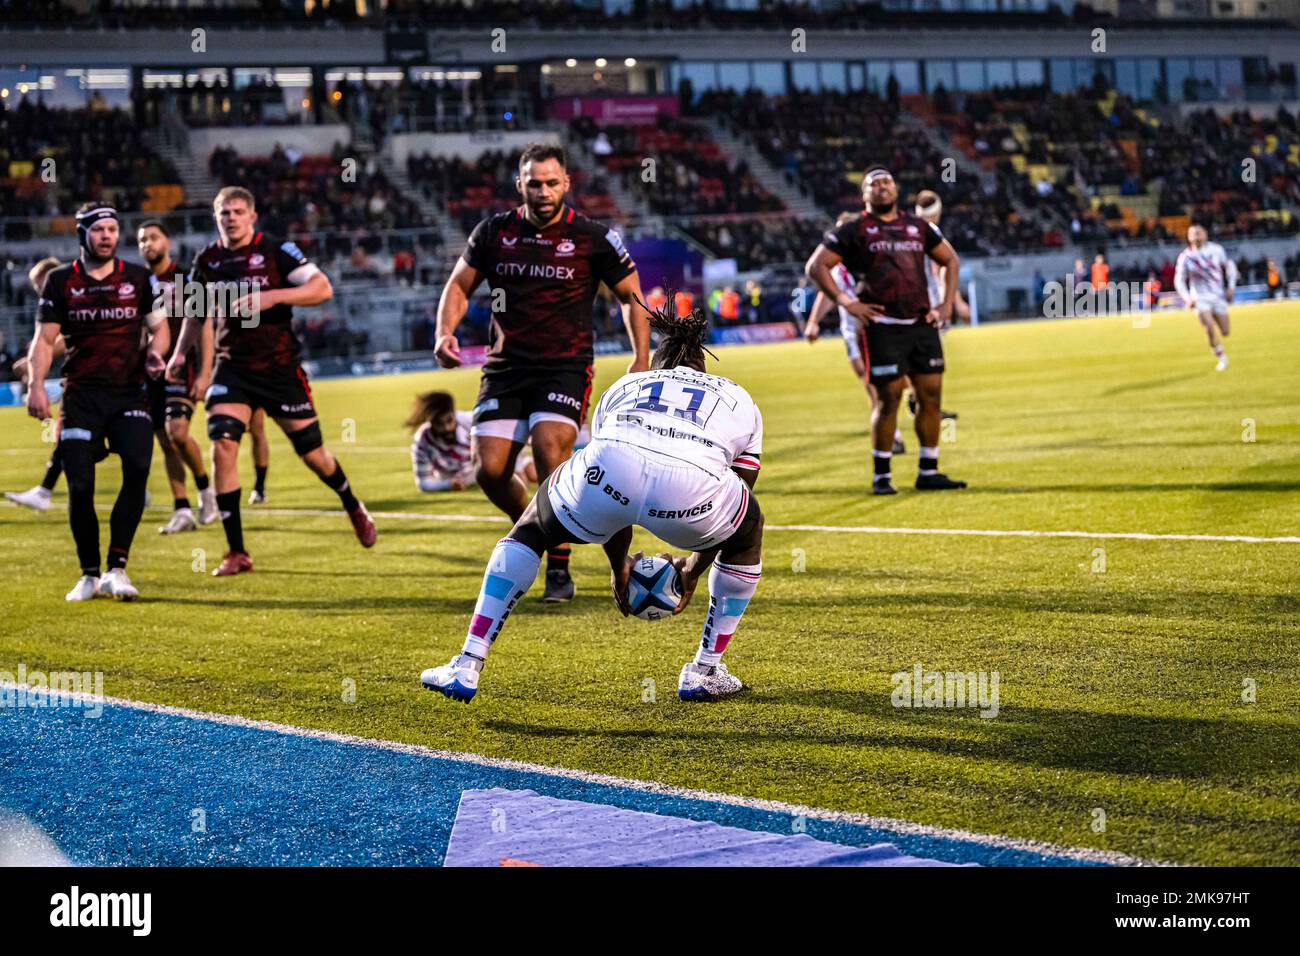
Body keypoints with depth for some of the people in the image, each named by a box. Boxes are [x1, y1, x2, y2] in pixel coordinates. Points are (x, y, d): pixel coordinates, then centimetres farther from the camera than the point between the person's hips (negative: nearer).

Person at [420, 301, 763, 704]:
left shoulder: (623, 387, 40)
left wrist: (620, 565, 59)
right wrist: (695, 568, 55)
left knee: (530, 529, 31)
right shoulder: (740, 399, 38)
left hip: (607, 473, 1)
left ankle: (466, 669, 23)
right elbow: (739, 493, 41)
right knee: (747, 532, 35)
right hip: (693, 488, -1)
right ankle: (704, 673, 35)